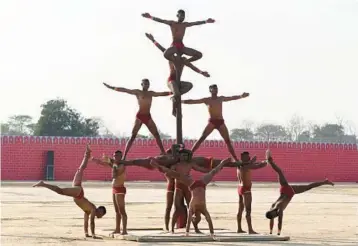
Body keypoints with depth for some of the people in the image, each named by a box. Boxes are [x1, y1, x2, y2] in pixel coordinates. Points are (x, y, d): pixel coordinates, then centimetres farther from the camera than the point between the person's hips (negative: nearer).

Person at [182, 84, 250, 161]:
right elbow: (193, 101, 1)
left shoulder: (221, 98, 15)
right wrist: (181, 101, -6)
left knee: (228, 140, 3)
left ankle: (235, 159, 7)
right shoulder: (206, 100, 5)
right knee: (202, 138, -15)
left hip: (221, 122, 3)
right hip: (212, 122, -3)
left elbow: (232, 98, 23)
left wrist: (241, 96, 12)